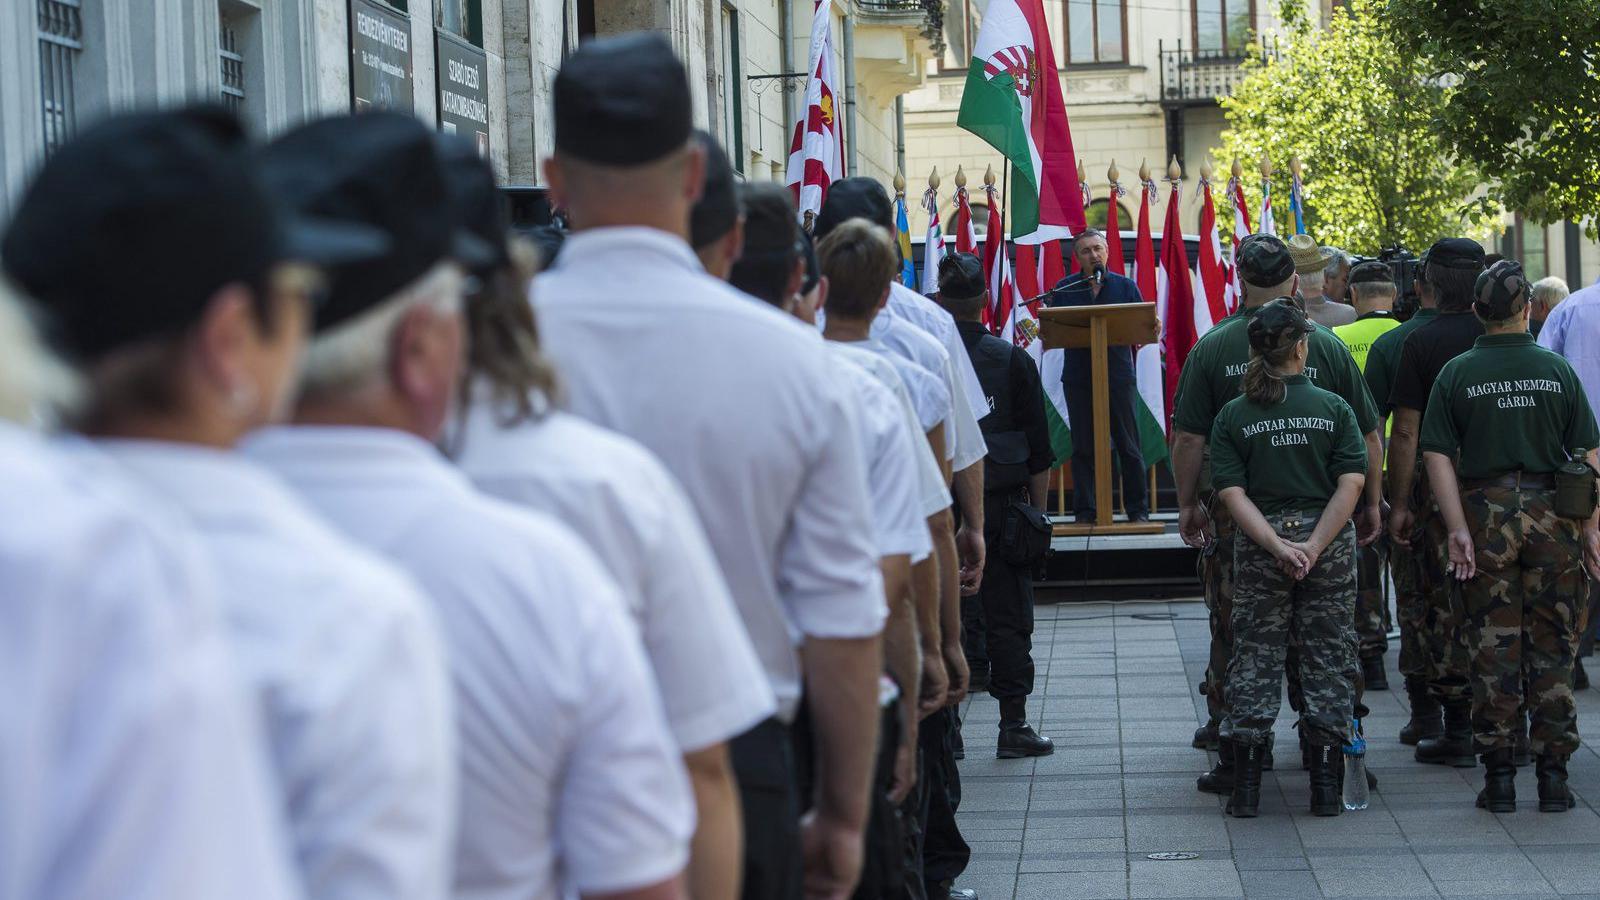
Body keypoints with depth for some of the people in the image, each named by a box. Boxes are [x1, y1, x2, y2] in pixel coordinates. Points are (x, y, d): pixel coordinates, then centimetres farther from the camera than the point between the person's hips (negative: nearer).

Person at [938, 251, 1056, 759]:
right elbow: (1039, 453, -1)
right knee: (1008, 618, 5)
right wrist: (1036, 510, 8)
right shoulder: (1013, 362, -4)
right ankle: (1013, 726, 6)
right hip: (1000, 505, -1)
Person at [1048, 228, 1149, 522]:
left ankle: (1138, 509, 8)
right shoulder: (1064, 289, 7)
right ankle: (1084, 511, 7)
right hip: (1078, 377, 0)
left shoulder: (1125, 286, 8)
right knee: (1083, 447, 3)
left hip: (1118, 374, 0)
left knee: (1127, 445, 2)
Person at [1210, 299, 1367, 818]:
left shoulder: (1233, 416, 0)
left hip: (1257, 548, 0)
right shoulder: (1334, 409, -1)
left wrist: (1278, 546, -12)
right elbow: (1351, 485, -10)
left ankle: (1246, 788, 5)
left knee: (1254, 658, 7)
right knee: (1327, 658, 8)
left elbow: (1233, 493, -9)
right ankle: (1326, 789, 8)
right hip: (1329, 543, 0)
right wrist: (1312, 548, -13)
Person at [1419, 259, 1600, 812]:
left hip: (1487, 516, 0)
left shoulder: (1456, 374, -2)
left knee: (1493, 650, 5)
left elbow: (1438, 456, -7)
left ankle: (1499, 776, 5)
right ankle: (1553, 775, 8)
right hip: (1552, 517, 1)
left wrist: (1458, 529, -6)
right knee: (1552, 648, 7)